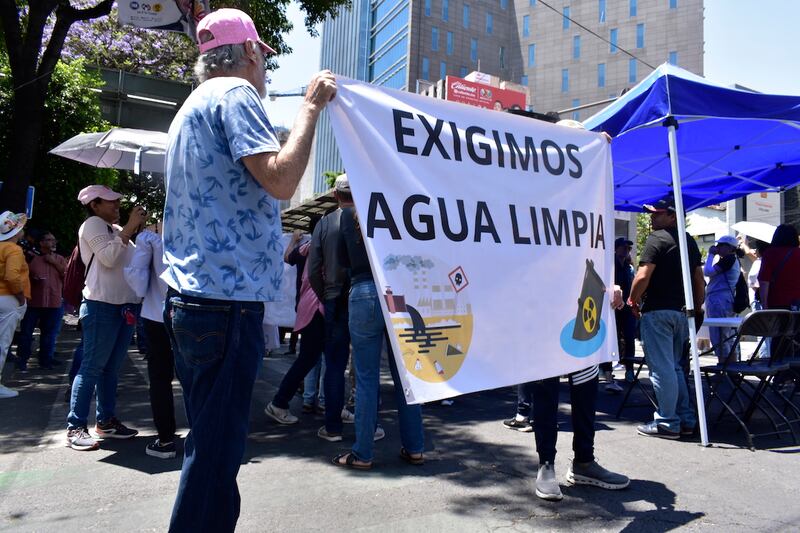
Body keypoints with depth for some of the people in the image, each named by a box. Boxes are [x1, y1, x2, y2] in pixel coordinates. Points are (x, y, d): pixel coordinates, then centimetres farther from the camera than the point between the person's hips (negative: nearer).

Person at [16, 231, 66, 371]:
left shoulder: (59, 259, 11)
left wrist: (55, 263, -6)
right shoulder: (32, 258, 2)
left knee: (49, 334, 8)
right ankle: (22, 360, 15)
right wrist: (33, 279, -13)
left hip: (54, 303, 2)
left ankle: (46, 360, 19)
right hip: (33, 302, -2)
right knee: (26, 333, 3)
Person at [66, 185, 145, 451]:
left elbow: (134, 259, 21)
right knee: (92, 367, -7)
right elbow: (109, 258, -17)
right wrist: (129, 228, -14)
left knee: (111, 368, 11)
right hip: (101, 306, -8)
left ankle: (106, 421, 19)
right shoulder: (92, 224, -3)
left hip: (126, 306, 8)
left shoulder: (116, 229, 21)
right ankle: (75, 427, -1)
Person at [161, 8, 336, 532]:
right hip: (227, 301, -10)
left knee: (210, 443, 18)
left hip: (192, 298, 10)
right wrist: (311, 106, -8)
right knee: (217, 452, -2)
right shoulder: (235, 94, -6)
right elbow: (280, 180, -19)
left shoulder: (194, 104, 23)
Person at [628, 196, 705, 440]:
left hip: (657, 311, -8)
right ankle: (686, 420, 21)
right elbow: (699, 280, 16)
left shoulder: (657, 238, -10)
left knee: (661, 369, -2)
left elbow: (643, 276, -19)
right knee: (675, 367, 17)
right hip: (681, 312, 8)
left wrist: (633, 300, -5)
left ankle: (667, 423, 3)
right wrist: (697, 308, 21)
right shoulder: (689, 241, 14)